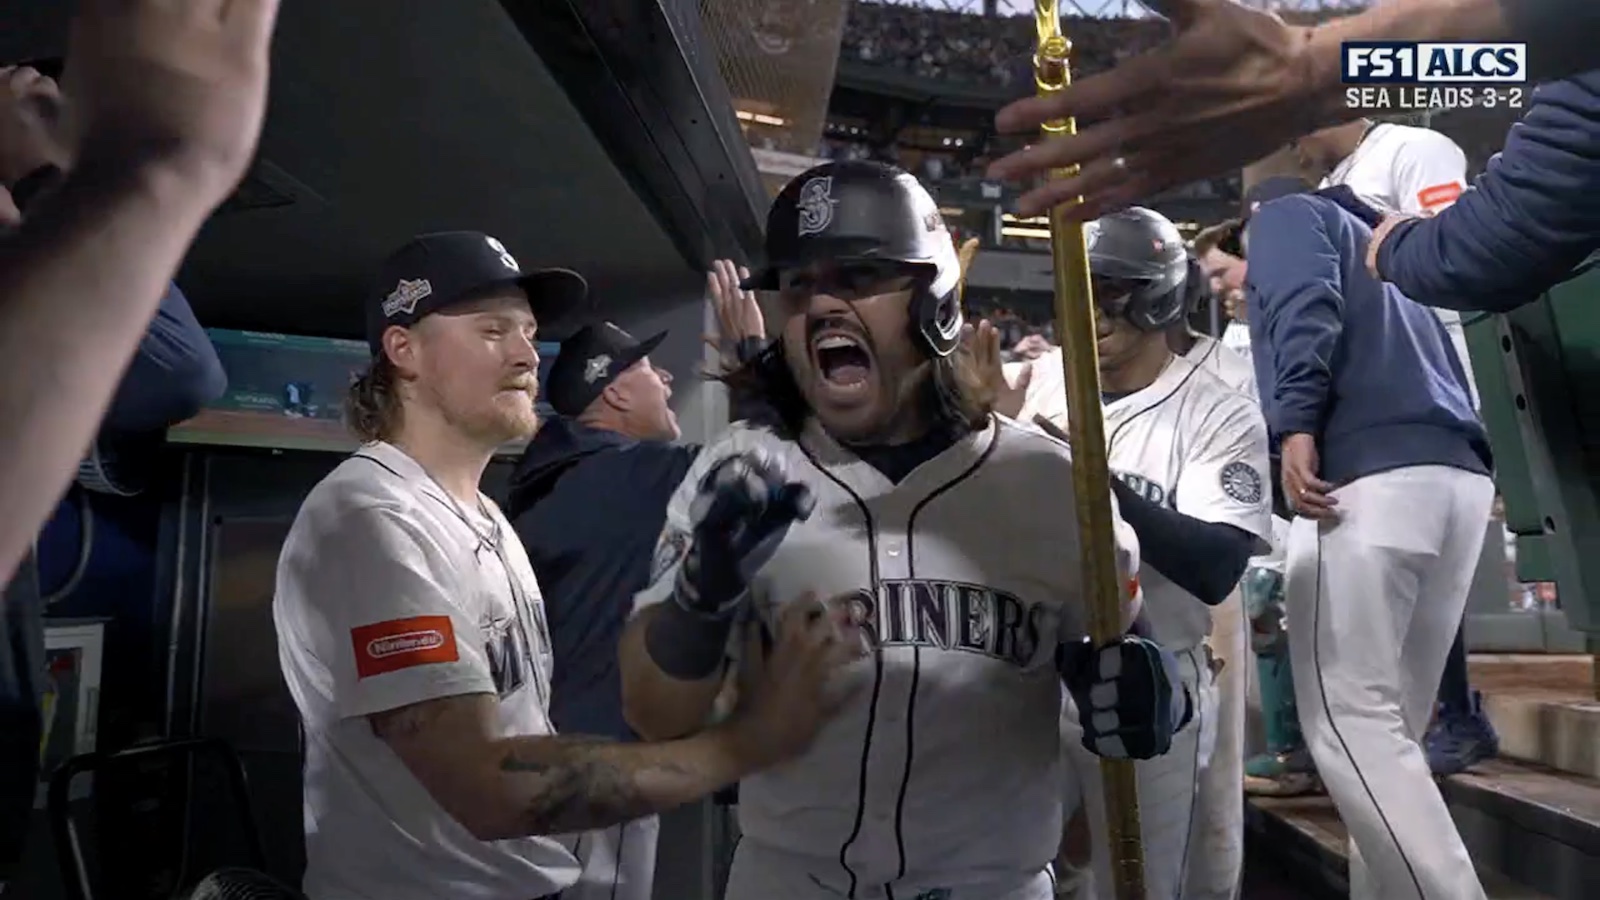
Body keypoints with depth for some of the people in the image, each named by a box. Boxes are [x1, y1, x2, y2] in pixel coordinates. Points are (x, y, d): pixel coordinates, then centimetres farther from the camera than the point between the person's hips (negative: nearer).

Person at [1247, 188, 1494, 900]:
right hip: (1460, 477, 8)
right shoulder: (1373, 241, 38)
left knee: (1346, 719, -9)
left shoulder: (1285, 214, 15)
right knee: (1389, 722, 11)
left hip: (1371, 477, -8)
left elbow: (1306, 310, -8)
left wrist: (1296, 428, -18)